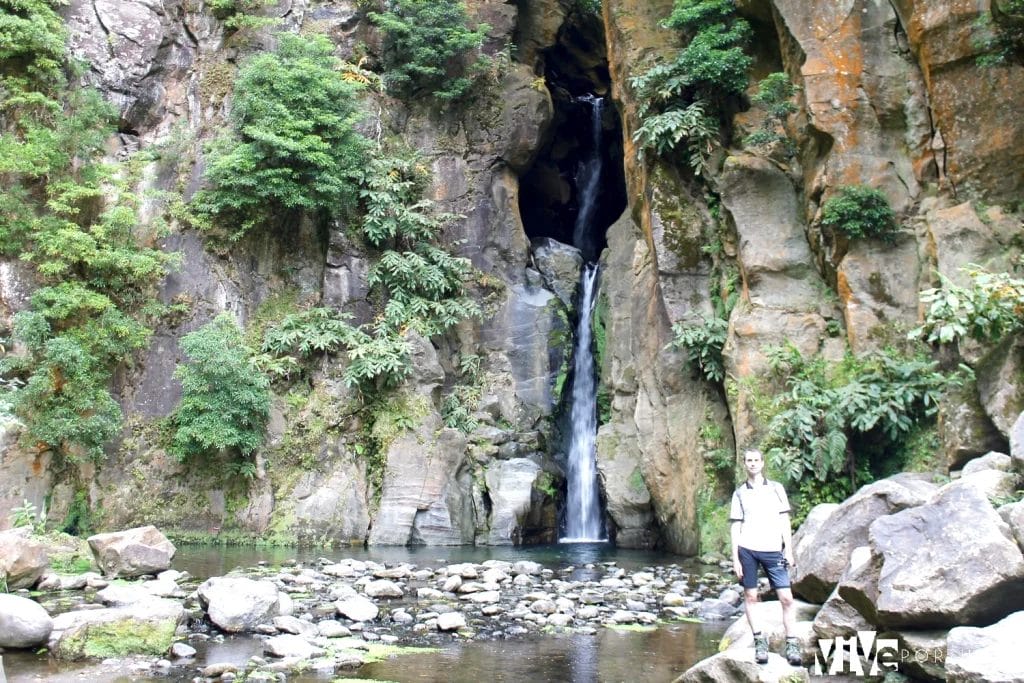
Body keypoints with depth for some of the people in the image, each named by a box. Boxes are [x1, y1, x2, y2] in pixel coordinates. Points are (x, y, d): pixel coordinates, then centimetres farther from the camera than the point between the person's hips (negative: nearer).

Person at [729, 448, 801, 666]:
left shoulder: (776, 488, 10)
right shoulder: (740, 493, 10)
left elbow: (784, 520, 10)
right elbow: (735, 526, 8)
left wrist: (789, 550, 2)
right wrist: (735, 558, 2)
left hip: (773, 550, 0)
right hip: (747, 549, 0)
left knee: (786, 597, -6)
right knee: (750, 596, 1)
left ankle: (792, 644, 1)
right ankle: (760, 641, 9)